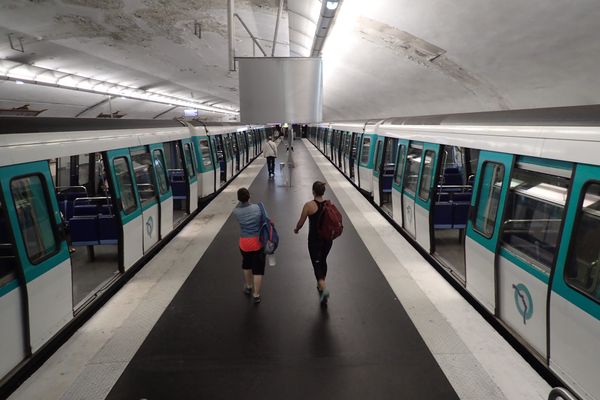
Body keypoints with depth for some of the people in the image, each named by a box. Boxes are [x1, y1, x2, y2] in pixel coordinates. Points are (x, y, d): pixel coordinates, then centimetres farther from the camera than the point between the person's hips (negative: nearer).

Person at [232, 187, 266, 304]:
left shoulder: (236, 212, -12)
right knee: (258, 269, 6)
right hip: (258, 242, -2)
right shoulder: (257, 208, -13)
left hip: (244, 243, 2)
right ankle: (256, 295, 11)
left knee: (246, 265, 27)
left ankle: (248, 287, 43)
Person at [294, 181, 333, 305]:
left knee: (317, 263, 2)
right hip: (328, 238, 4)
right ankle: (321, 284, 37)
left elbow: (301, 222, -5)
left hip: (314, 239, -4)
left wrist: (296, 229, 15)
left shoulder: (309, 205, -14)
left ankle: (324, 289, -16)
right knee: (323, 261, 23)